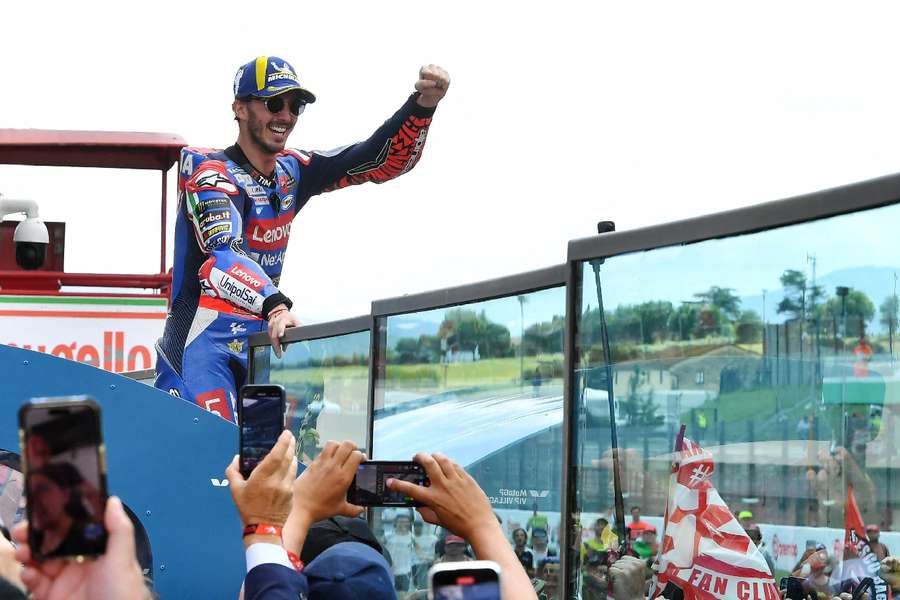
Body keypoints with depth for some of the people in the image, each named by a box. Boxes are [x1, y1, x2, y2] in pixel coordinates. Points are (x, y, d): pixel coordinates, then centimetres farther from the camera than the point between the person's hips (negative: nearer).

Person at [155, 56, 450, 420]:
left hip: (261, 338, 7)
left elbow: (385, 160, 7)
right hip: (201, 344, -7)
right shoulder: (212, 175, -11)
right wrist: (275, 306, -45)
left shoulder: (292, 172, 10)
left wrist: (423, 104, -10)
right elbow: (223, 253, -29)